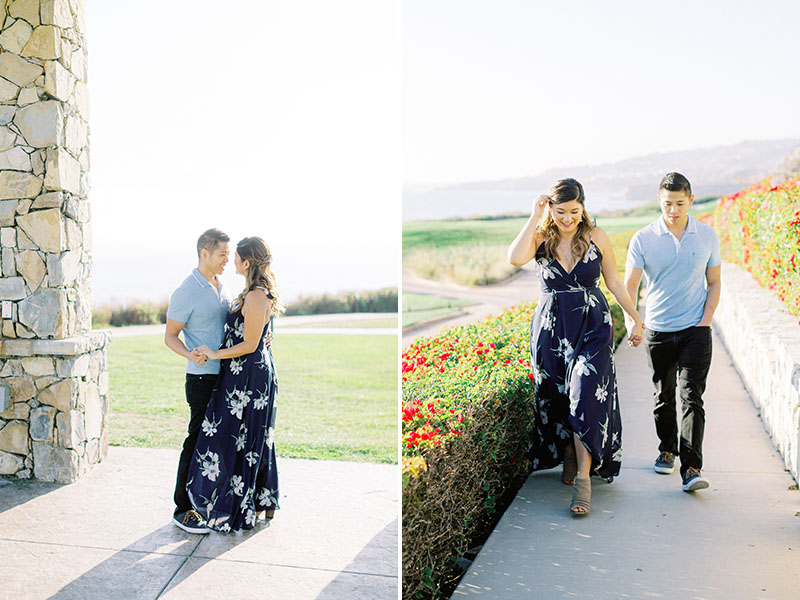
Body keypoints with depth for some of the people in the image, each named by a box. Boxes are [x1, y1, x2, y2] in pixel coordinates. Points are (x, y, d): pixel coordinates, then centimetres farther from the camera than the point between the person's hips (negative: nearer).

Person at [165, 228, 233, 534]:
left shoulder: (220, 286, 12)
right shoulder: (186, 292, -13)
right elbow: (170, 336, -9)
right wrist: (190, 355, -28)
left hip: (226, 375, 8)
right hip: (203, 377, -8)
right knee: (197, 441, -3)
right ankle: (183, 509, 7)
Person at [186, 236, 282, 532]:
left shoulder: (256, 297, -21)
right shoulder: (259, 292, 10)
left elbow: (249, 345, -19)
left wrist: (215, 354, -12)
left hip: (247, 378, -10)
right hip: (259, 373, 10)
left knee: (236, 440, 0)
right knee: (257, 440, 17)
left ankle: (240, 510, 10)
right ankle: (265, 503, 27)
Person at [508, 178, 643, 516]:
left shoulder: (596, 237, -1)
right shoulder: (541, 238, -2)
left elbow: (614, 281, 9)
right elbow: (515, 258, -25)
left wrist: (636, 319, 12)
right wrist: (535, 217, -18)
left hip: (592, 326, -1)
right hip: (551, 326, 1)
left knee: (586, 399, -12)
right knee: (556, 399, 11)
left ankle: (583, 480, -9)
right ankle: (569, 456, 37)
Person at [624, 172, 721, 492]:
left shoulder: (707, 236, 2)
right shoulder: (642, 239, -4)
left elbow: (714, 283, 10)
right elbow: (629, 286, -4)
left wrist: (705, 322, -2)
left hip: (695, 331, -1)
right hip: (657, 330, 1)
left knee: (691, 396, -9)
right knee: (663, 396, 13)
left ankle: (691, 469, -11)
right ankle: (667, 450, 34)